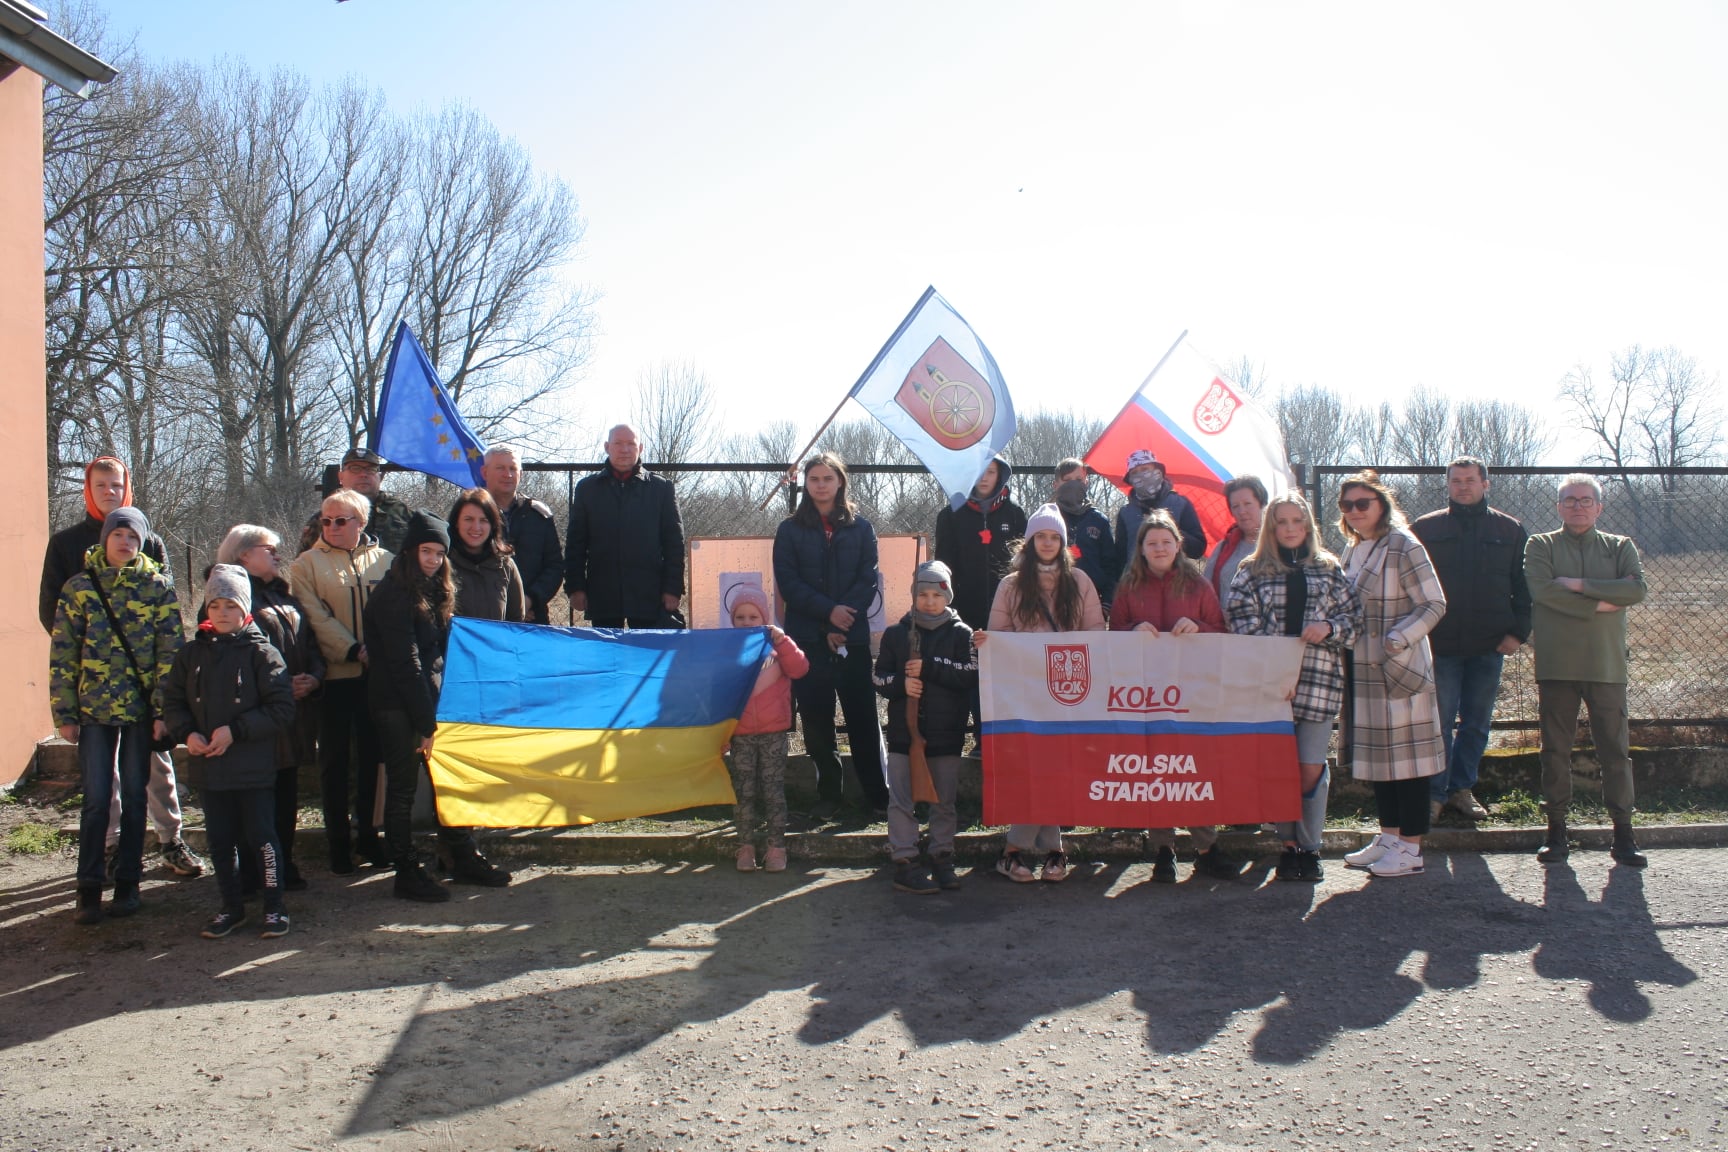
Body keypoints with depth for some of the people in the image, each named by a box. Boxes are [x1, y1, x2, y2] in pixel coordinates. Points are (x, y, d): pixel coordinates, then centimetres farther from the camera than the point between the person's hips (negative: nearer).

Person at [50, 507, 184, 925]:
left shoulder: (158, 588, 1)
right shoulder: (78, 587, 3)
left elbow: (170, 652, -2)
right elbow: (62, 655, 3)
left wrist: (163, 710, -8)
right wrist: (65, 714, -1)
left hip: (141, 709, 0)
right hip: (94, 709, 0)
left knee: (134, 796, 7)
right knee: (96, 798, -2)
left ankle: (127, 882, 17)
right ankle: (89, 887, 7)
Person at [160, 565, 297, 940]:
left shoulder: (262, 653, -6)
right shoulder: (191, 654, 7)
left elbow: (281, 710, -11)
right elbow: (171, 702, 11)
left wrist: (235, 731, -17)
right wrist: (187, 733, -8)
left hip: (254, 768, -4)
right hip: (209, 768, 5)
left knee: (262, 837, 1)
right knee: (220, 842, 12)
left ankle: (274, 907, 13)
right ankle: (231, 908, 26)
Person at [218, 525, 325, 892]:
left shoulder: (286, 597, 20)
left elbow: (311, 644, 17)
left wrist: (314, 677, -3)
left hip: (294, 709, 7)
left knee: (287, 792, 12)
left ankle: (284, 868, 21)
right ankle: (253, 874, 6)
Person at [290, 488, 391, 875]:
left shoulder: (383, 561, 10)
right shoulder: (308, 563, 4)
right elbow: (317, 619, -6)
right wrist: (354, 651, -16)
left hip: (377, 675, 2)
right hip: (334, 675, -2)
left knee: (371, 756, 9)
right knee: (335, 760, 5)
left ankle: (367, 833, 21)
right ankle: (338, 840, 14)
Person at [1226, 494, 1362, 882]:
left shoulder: (1329, 569, 13)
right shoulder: (1253, 571, 9)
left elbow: (1354, 615, 10)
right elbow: (1240, 618, -2)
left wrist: (1329, 627, -11)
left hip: (1318, 680, 1)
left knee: (1311, 768, -1)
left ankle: (1310, 846, 13)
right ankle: (1289, 844, 15)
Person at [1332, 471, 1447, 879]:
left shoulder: (1403, 547, -12)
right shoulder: (1352, 551, 12)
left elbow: (1435, 604, -13)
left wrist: (1397, 639, -23)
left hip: (1400, 669, -8)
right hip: (1363, 669, 8)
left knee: (1406, 753, -2)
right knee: (1377, 753, 13)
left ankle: (1411, 849, 4)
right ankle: (1388, 837, 23)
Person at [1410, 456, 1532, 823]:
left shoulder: (1510, 530, 8)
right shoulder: (1425, 528, 4)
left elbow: (1524, 586, 8)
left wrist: (1518, 632, -3)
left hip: (1489, 645, 2)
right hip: (1439, 645, -2)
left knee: (1477, 723, 9)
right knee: (1439, 722, -1)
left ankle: (1462, 788, 21)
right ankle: (1434, 793, 8)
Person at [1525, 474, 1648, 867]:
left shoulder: (1620, 547, 11)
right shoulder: (1541, 546, 7)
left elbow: (1637, 589, -7)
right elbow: (1541, 589, -11)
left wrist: (1579, 584, -11)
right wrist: (1601, 603, -10)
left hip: (1606, 664, 1)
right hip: (1556, 663, -1)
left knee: (1615, 750, 2)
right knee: (1555, 750, 3)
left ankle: (1623, 834, 9)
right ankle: (1556, 830, 11)